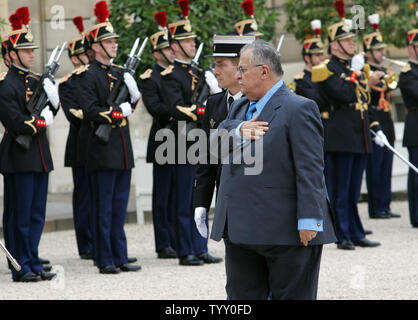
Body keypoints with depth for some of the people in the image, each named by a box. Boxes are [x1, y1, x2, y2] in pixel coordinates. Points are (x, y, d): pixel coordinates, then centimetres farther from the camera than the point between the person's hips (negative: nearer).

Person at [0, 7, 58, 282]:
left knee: (37, 214, 10)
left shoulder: (36, 81, 14)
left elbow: (49, 114, 14)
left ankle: (34, 264, 15)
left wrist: (52, 100, -5)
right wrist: (41, 122, -8)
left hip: (40, 154, 8)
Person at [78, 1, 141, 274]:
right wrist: (117, 112, -14)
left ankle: (120, 258, 13)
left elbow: (133, 103, 14)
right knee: (104, 207, -2)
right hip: (103, 148, -7)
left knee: (120, 205, 9)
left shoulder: (120, 73, 15)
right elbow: (90, 111, -16)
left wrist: (133, 93, -6)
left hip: (123, 148, 7)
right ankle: (105, 260, 1)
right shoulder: (90, 76, -8)